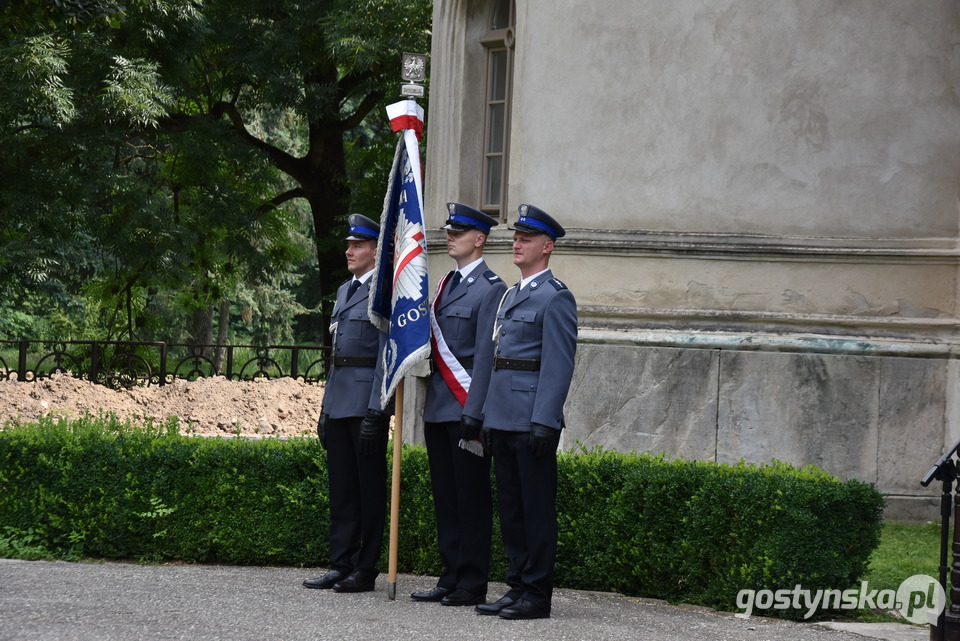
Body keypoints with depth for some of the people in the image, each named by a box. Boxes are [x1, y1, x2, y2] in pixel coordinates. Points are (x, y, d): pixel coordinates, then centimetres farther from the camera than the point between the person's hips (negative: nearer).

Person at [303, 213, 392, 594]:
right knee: (341, 488, 10)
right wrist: (325, 408, 19)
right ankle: (341, 566, 15)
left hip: (367, 404, -9)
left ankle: (365, 570, 4)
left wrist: (376, 413, -19)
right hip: (339, 402, 9)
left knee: (369, 489, -1)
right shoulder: (345, 291, 18)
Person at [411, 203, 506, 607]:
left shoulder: (490, 289, -8)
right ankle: (452, 577, 15)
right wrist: (430, 404, 14)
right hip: (438, 408, 8)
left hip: (465, 408, -8)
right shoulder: (445, 285, 18)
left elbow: (486, 354, -13)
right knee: (445, 495, 10)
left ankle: (472, 584, -1)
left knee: (471, 496, -4)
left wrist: (473, 411, -18)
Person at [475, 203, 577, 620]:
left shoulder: (555, 297, -8)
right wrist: (488, 416, 17)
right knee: (510, 507, 11)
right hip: (503, 420, 9)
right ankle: (517, 588, 17)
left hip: (532, 422, -9)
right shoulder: (511, 296, 20)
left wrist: (544, 422, -20)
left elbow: (558, 364, -14)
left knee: (536, 508, -4)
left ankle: (537, 595, -2)